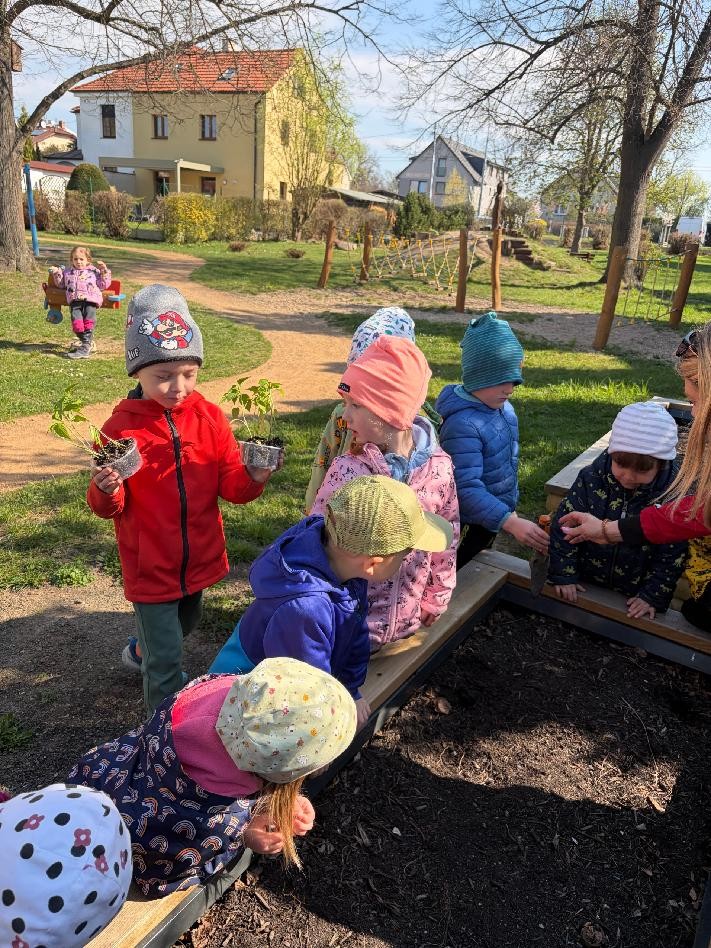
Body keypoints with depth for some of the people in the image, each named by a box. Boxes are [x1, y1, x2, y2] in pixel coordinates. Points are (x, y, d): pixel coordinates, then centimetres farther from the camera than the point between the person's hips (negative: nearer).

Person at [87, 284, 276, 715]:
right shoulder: (121, 427, -15)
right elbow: (110, 507, -8)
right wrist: (106, 491, -31)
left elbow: (230, 485, -5)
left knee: (186, 622, 30)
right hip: (150, 566, -4)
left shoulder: (211, 417, -7)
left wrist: (252, 477, -26)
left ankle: (142, 651, 62)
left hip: (200, 557, 5)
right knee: (167, 663, 4)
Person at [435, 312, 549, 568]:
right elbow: (467, 489, -33)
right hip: (467, 527, -8)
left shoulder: (504, 408, -1)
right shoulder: (463, 425, -30)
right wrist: (511, 523, -38)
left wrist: (511, 510, 18)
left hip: (492, 519, 8)